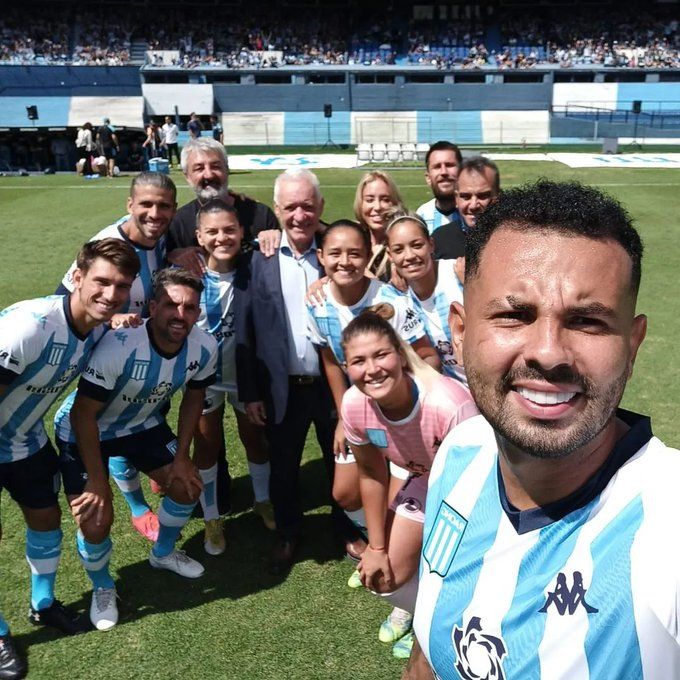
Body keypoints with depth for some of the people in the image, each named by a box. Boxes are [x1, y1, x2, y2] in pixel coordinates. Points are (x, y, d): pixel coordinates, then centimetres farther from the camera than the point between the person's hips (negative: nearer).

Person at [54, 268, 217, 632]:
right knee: (95, 520, -14)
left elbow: (193, 399, -1)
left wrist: (181, 456, -1)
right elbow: (83, 414, -29)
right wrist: (97, 478, -24)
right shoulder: (119, 346, -38)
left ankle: (163, 552, 40)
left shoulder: (204, 348, -20)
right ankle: (102, 588, 21)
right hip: (84, 432, -5)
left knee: (187, 485, 8)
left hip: (143, 424, 6)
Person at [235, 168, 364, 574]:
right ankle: (288, 535, 42)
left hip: (333, 384, 0)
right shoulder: (258, 259, -6)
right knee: (283, 468, 17)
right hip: (282, 387, 0)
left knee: (341, 462, 17)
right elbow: (244, 331, -4)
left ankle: (348, 531, 42)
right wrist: (250, 393, -3)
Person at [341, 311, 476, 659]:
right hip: (427, 483, 5)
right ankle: (419, 606, 39)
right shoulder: (354, 406, -23)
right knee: (383, 577, 4)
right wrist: (376, 547, 2)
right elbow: (371, 473, -5)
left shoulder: (450, 406, -41)